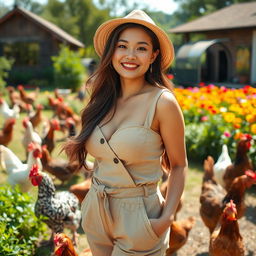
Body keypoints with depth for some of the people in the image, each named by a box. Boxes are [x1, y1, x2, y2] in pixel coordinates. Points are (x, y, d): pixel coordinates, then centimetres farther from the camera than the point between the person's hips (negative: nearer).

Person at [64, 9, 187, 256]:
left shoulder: (162, 102, -16)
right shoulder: (103, 99, 0)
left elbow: (178, 165, -8)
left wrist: (166, 217, -18)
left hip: (138, 217, -5)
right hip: (96, 213, 6)